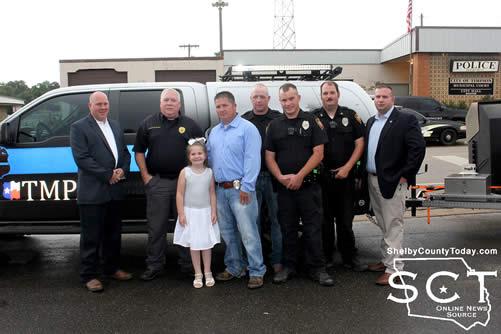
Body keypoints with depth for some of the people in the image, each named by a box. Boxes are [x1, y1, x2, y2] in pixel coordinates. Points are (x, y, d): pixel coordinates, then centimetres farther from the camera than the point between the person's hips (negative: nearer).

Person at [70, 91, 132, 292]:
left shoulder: (115, 126, 15)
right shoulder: (79, 127, -5)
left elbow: (125, 152, 15)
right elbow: (81, 158, -14)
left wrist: (122, 171, -5)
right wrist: (108, 175, -15)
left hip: (115, 190, 7)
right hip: (92, 192, -6)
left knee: (113, 233, 17)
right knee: (91, 236, 2)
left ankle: (112, 268, 31)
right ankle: (88, 275, 13)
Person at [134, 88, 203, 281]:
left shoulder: (190, 125, 7)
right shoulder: (148, 124, 8)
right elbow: (139, 151, 10)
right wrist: (145, 176, 1)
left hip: (184, 182, 0)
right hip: (157, 182, 0)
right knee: (156, 227, 4)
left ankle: (189, 263, 21)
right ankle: (154, 265, 16)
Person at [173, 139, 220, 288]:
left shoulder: (209, 172, 0)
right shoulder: (185, 172, -6)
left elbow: (212, 193, 4)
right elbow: (180, 194, -5)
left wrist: (213, 212, -1)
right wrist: (181, 214, -8)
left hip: (206, 212, 1)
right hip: (190, 212, -1)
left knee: (207, 244, 7)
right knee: (194, 245, 6)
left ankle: (207, 272, 21)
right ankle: (198, 274, 18)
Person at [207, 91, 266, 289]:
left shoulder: (247, 129, -6)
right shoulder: (214, 132, 16)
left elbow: (252, 160, -13)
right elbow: (209, 158, 22)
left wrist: (246, 187, -18)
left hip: (240, 189, -7)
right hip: (220, 189, 7)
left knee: (248, 232, -6)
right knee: (227, 232, 14)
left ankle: (257, 272, 4)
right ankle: (234, 268, 26)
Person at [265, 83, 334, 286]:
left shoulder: (312, 121, 1)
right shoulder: (274, 125, 9)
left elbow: (318, 153, -5)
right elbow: (269, 156, 7)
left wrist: (299, 176, -13)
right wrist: (281, 177, -9)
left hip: (308, 184, -3)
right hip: (284, 186, 3)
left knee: (313, 228, 0)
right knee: (287, 228, 10)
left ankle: (317, 268, 10)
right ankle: (288, 266, 22)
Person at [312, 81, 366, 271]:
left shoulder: (350, 116, 6)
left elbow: (359, 144, 3)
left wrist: (347, 167, -6)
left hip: (345, 175, 0)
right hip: (321, 176, 0)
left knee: (345, 219, 7)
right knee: (324, 219, 8)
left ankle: (349, 257, 17)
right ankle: (326, 257, 19)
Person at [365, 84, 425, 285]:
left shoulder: (406, 120, -9)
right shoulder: (371, 122, 14)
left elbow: (418, 148, -17)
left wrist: (405, 175, -17)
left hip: (392, 182, -7)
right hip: (372, 180, 7)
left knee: (393, 225, -2)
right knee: (383, 225, 17)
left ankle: (393, 268, 4)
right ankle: (387, 260, 29)